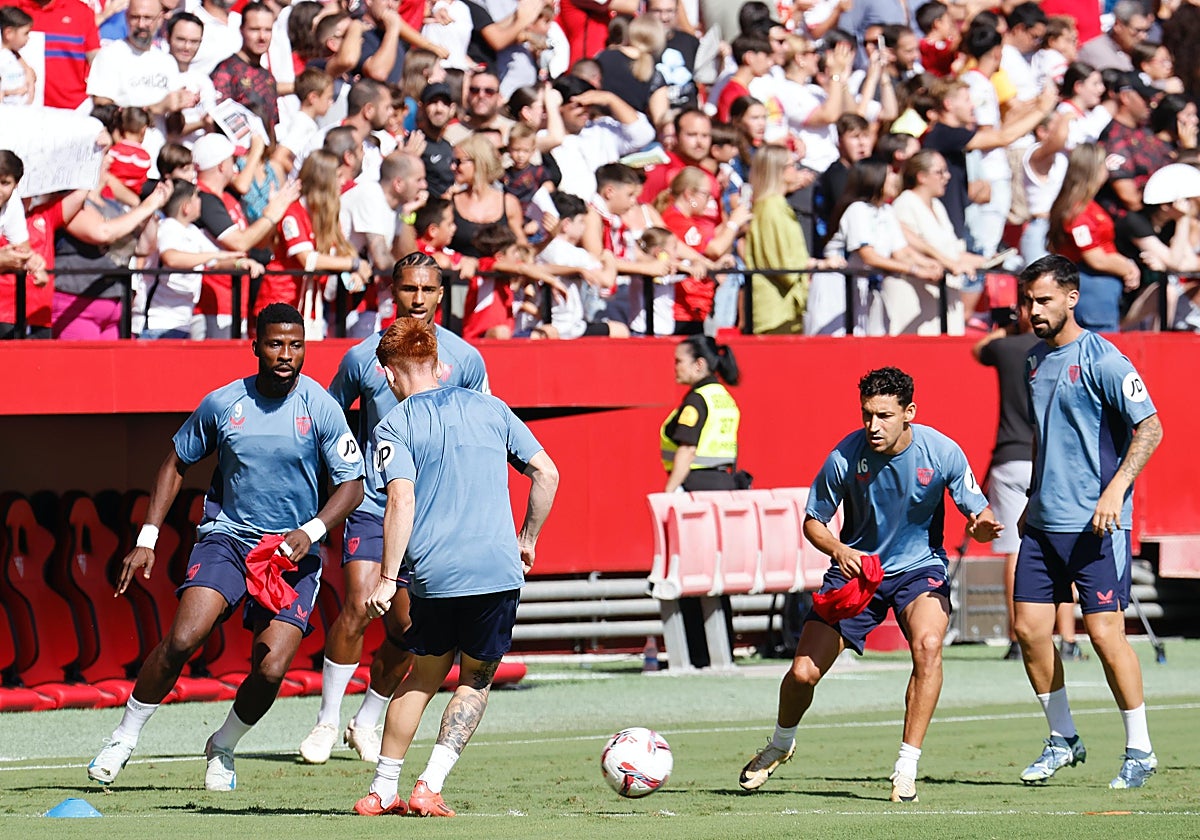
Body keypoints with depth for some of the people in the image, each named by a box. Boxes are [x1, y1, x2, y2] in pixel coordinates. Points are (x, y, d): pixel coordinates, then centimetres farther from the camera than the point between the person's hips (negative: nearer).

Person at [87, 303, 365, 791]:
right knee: (183, 638, -22)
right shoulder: (222, 403, -2)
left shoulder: (320, 408, -6)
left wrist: (310, 532, -19)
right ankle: (124, 738, -3)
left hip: (293, 554, 0)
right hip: (227, 536, 0)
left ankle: (224, 748, 16)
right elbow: (177, 463, 11)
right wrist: (147, 539, 5)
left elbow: (351, 485, -3)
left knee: (270, 670, -14)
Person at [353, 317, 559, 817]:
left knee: (425, 674, 19)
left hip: (434, 575, -1)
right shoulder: (490, 409, 12)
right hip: (498, 570, 1)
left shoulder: (393, 427, 1)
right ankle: (430, 786, 2)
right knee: (476, 680, 16)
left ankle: (382, 791, 21)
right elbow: (546, 474, 10)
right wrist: (527, 539, 21)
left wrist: (387, 579, -11)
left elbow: (402, 501, -12)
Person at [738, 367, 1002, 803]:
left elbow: (980, 513, -9)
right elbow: (813, 521, -3)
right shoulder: (845, 457, -18)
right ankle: (781, 744, 32)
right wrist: (838, 550, -24)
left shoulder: (942, 452, -18)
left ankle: (907, 766, -21)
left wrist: (982, 526, -33)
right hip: (856, 569, 1)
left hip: (920, 568, -1)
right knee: (803, 672, -4)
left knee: (927, 644, -32)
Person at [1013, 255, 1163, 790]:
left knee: (1105, 633, -9)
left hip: (1096, 525, -7)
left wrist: (1116, 489, -23)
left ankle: (1139, 750, 3)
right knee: (1030, 629, 2)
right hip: (1044, 523, 7)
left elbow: (1150, 428, -14)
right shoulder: (1035, 363, 13)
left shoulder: (1101, 360, -10)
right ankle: (1062, 740, 18)